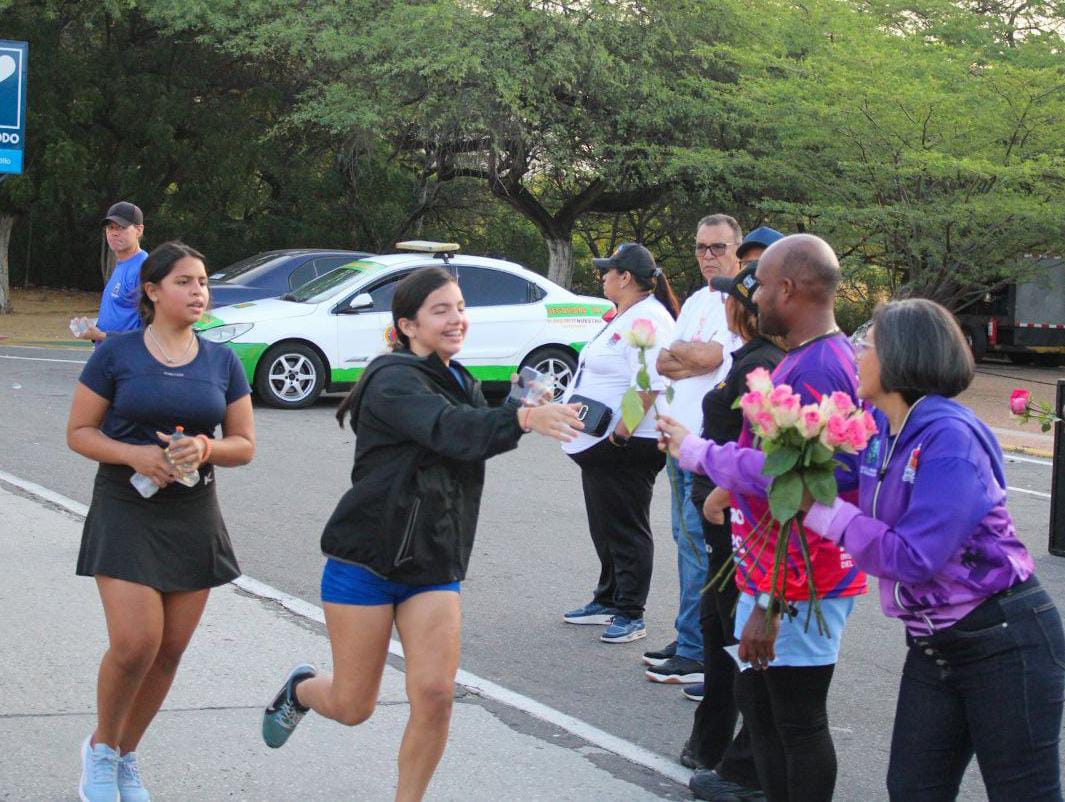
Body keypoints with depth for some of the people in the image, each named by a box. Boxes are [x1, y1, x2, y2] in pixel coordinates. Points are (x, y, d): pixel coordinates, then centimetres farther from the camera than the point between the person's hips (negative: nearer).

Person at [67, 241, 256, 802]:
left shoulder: (222, 362, 6)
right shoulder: (117, 354, -4)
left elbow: (244, 444, 8)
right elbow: (79, 432, -2)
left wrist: (204, 448, -13)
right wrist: (135, 455, -19)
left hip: (194, 513, 4)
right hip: (126, 510, -4)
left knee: (171, 649, 6)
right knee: (135, 644, -15)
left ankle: (125, 756, 25)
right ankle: (100, 747, 11)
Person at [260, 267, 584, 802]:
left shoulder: (461, 385, 12)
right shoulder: (394, 381, -15)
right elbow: (449, 431, -33)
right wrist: (524, 417, -48)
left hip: (434, 567, 6)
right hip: (365, 560, -6)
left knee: (435, 695, -10)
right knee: (353, 708, 5)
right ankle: (301, 688, 40)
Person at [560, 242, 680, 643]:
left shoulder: (647, 318, -16)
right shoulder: (624, 317, 17)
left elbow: (651, 382, -26)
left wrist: (625, 426, -28)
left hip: (624, 446, -11)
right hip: (600, 444, 11)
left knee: (626, 531, -4)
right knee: (604, 528, 18)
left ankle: (631, 616, 2)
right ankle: (607, 602, 30)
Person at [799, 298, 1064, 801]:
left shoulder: (950, 438, -23)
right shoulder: (875, 427, 1)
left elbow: (913, 557, -26)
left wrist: (823, 512, -20)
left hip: (1003, 641, -8)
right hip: (934, 644, 8)